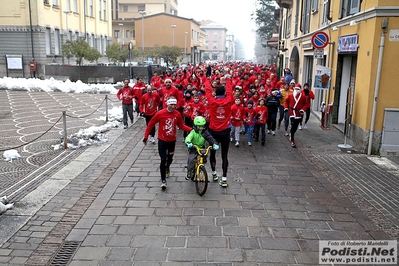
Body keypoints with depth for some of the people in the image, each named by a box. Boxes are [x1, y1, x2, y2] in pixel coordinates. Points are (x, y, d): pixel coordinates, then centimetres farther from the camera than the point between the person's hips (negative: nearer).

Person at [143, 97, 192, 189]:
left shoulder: (177, 114, -8)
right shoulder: (160, 113, -18)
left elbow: (181, 126, 6)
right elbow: (151, 124, -8)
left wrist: (191, 129, -7)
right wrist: (146, 137, -8)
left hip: (172, 140, 4)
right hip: (162, 140, -4)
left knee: (170, 158, 20)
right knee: (163, 160, -6)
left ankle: (167, 168, 54)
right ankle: (163, 180, 5)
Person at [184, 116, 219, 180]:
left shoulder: (205, 132, -3)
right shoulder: (193, 132, -10)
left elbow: (210, 138, -14)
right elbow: (188, 138, -26)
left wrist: (215, 144, -33)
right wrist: (188, 143, -50)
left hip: (202, 148, 3)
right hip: (193, 149, -3)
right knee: (191, 159, -21)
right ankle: (189, 173, -1)